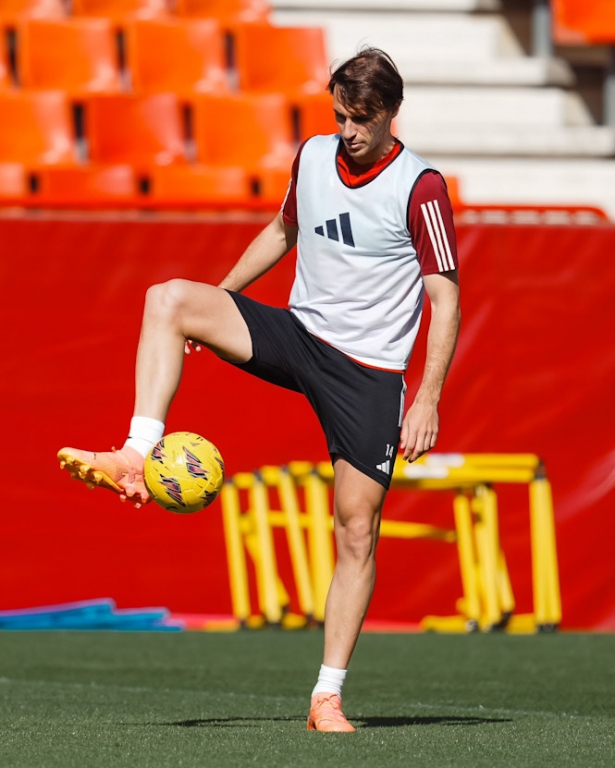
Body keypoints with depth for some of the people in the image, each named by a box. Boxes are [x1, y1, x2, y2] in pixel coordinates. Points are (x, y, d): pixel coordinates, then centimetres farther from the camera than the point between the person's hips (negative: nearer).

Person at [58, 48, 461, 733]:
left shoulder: (420, 187, -12)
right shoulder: (312, 157, 4)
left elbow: (445, 297, -12)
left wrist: (428, 399, -18)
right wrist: (215, 303, 22)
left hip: (369, 372, -5)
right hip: (298, 334, 5)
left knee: (357, 530, -6)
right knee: (167, 299, -17)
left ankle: (328, 697, 2)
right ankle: (136, 459, -27)